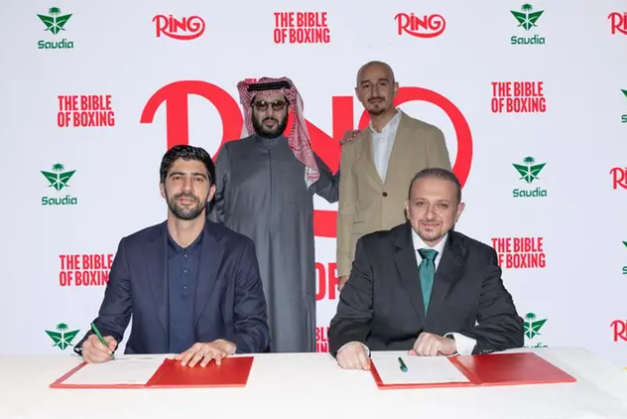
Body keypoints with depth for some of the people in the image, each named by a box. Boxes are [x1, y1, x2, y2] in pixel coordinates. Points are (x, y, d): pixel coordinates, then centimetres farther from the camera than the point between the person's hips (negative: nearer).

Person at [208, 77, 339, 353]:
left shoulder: (303, 155, 11)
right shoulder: (231, 153, 8)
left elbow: (334, 192, 22)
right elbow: (213, 206, 10)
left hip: (291, 272, 1)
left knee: (291, 342, 0)